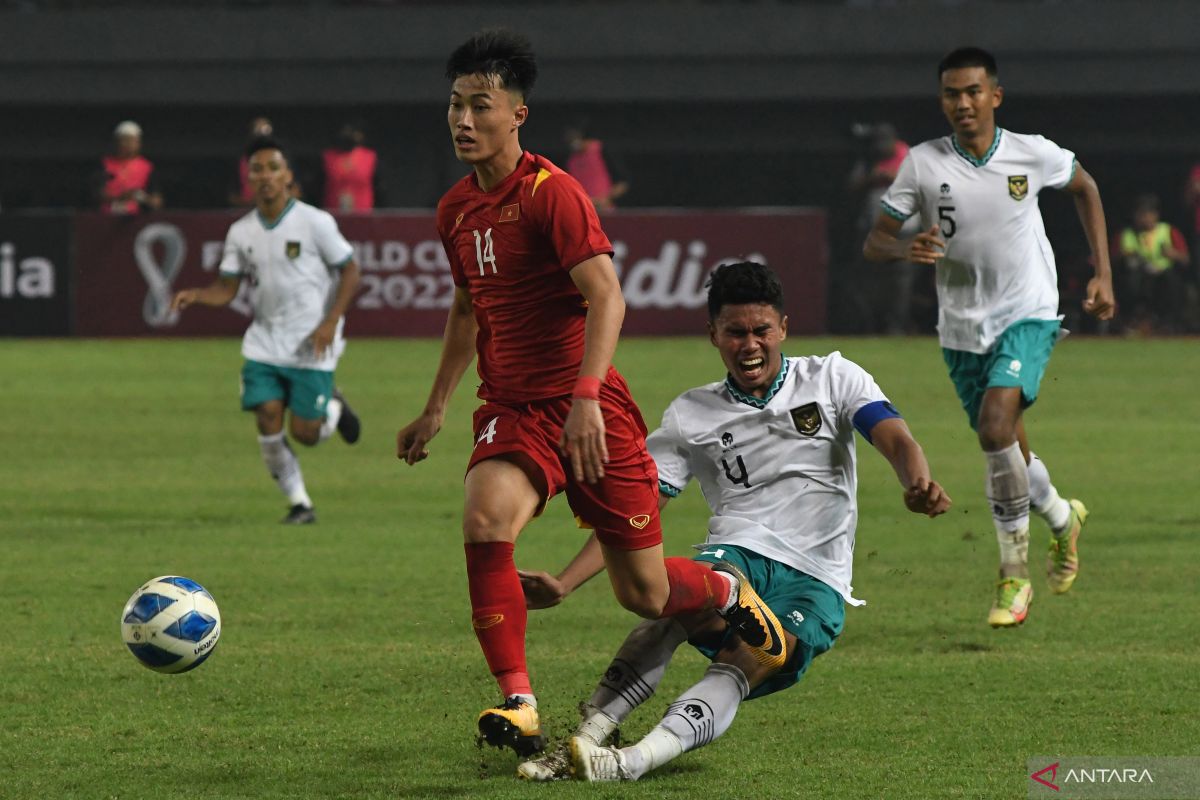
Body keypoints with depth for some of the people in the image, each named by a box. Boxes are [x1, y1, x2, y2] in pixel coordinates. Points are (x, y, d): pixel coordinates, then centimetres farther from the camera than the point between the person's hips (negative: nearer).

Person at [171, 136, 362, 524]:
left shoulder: (314, 222, -9)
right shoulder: (241, 232, 4)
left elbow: (350, 271, -4)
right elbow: (227, 287, 6)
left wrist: (331, 322, -14)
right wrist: (195, 295, -15)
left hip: (311, 346, -4)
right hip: (264, 343, 4)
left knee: (305, 433, -6)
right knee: (267, 421, -8)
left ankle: (335, 408, 30)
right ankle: (299, 503, 9)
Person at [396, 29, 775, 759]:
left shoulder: (552, 193, -14)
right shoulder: (456, 210, 8)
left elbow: (607, 297, -24)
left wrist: (586, 396, -36)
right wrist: (435, 410, 26)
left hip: (588, 409, -5)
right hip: (512, 409, 5)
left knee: (644, 594, 2)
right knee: (485, 520, -28)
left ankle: (731, 593, 38)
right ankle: (519, 705, -23)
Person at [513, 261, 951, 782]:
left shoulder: (832, 379, 9)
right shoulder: (691, 415, 12)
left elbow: (895, 440, -6)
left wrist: (918, 485, -31)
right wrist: (563, 585, -4)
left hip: (817, 581, -1)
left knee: (740, 667, -32)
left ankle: (636, 760, -52)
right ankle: (585, 738, -46)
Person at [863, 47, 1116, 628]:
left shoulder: (1032, 155, -8)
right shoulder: (923, 164, -8)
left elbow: (1085, 188, 13)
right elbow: (874, 243, -4)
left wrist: (1103, 273, 9)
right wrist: (906, 249, -28)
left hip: (1028, 313, -3)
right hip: (963, 327, 3)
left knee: (997, 426, -25)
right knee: (1007, 454, 12)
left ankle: (1014, 573, -13)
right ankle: (1062, 518, 45)